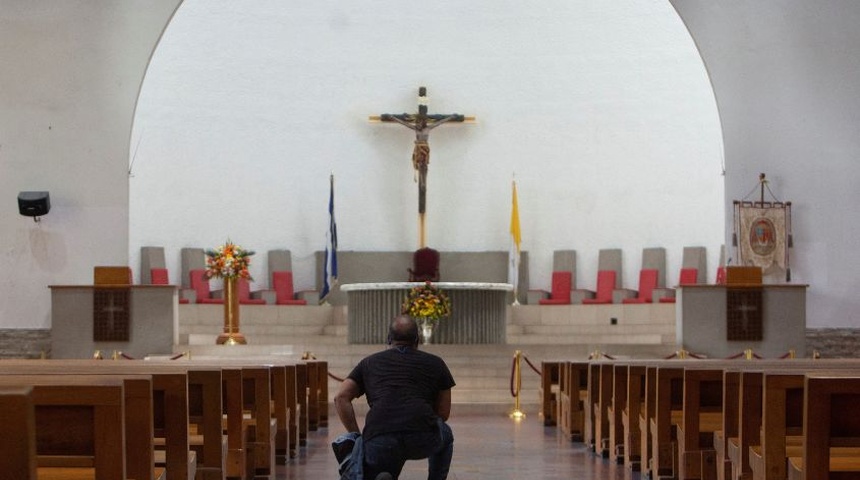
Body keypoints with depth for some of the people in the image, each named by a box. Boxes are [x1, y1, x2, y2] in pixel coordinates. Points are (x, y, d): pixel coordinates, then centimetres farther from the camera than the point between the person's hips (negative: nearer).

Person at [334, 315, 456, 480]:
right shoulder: (435, 363, 24)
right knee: (445, 436, 36)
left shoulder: (370, 362, 27)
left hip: (379, 442, -1)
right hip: (424, 439, 1)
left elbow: (341, 398, 15)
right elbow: (444, 412, 27)